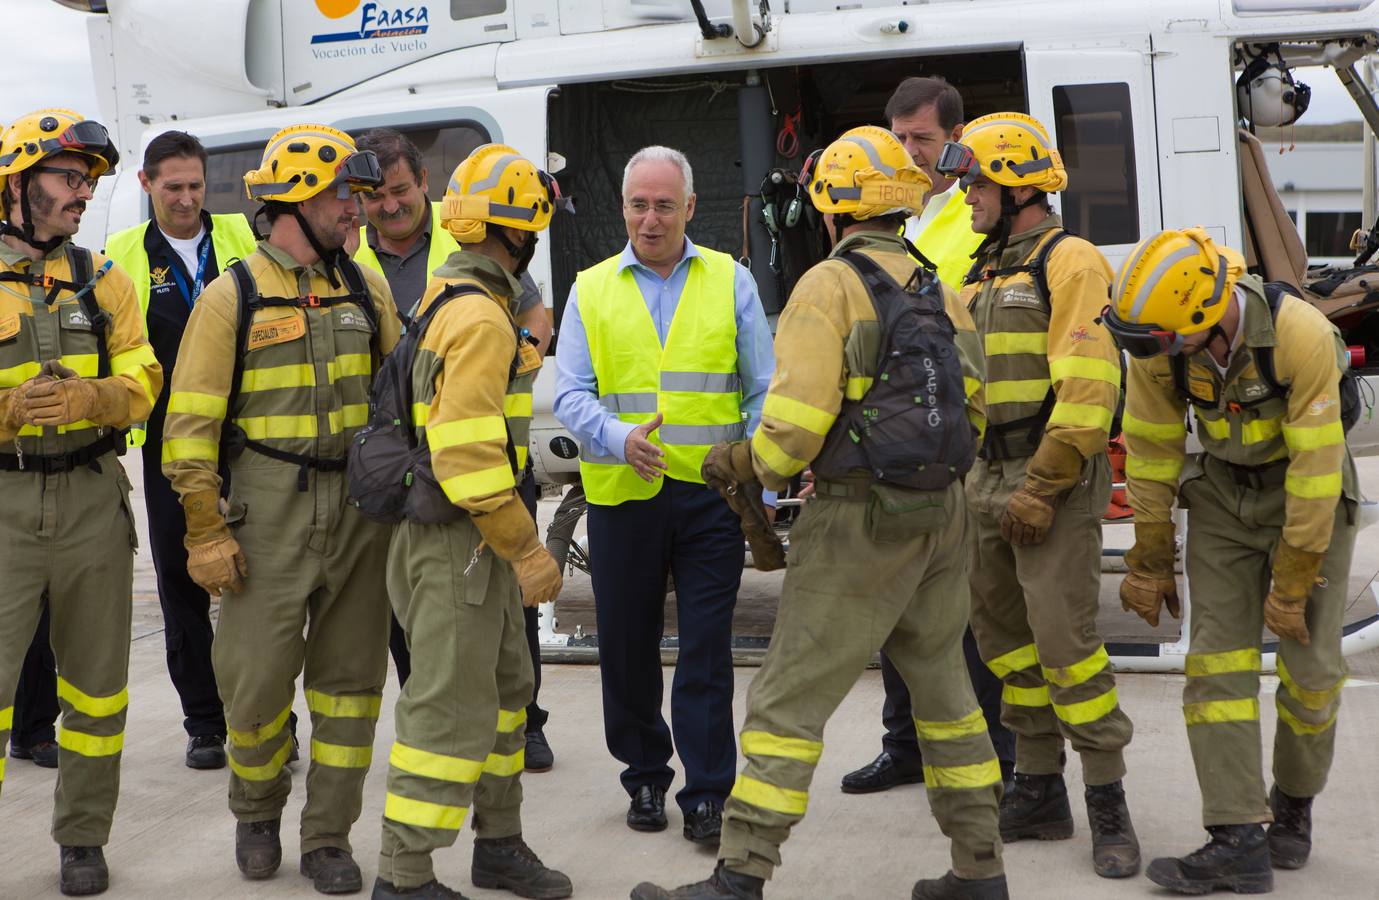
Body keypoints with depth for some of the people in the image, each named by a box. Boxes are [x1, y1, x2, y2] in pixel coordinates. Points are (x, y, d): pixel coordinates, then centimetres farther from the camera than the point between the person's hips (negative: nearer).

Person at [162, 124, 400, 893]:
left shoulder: (365, 290, 9)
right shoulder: (233, 296, -4)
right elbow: (192, 421, -5)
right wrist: (205, 531, -9)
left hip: (361, 504, 4)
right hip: (271, 504, -4)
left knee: (351, 677, 6)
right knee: (258, 676, 0)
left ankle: (329, 837, 19)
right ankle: (257, 812, 28)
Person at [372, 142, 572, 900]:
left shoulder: (449, 294, 12)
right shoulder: (481, 317, -20)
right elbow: (468, 452, -26)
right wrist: (526, 549, -22)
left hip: (473, 533, 11)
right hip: (459, 536, -11)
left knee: (504, 685, 19)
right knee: (451, 707, -4)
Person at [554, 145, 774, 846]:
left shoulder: (730, 281, 8)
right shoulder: (591, 289, 8)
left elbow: (762, 390, 8)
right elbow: (570, 394, 3)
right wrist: (618, 437, -17)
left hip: (711, 490, -1)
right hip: (621, 496, 1)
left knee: (706, 649, -1)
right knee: (627, 646, 10)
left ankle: (706, 794, 7)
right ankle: (645, 779, 26)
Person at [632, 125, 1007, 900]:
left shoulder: (830, 285, -11)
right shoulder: (940, 290, 11)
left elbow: (798, 419, -19)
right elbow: (972, 410, 13)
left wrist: (742, 464, -2)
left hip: (861, 519, -7)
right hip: (942, 515, 7)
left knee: (791, 697, -3)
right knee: (941, 683, 19)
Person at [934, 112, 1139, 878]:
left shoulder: (1069, 262, -10)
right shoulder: (984, 273, 17)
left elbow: (1086, 386, -19)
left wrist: (1043, 488, -20)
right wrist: (973, 474, 13)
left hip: (1055, 480, -9)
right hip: (992, 478, 9)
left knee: (1063, 636, -10)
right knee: (1003, 634, 10)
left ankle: (1108, 802, 0)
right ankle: (1040, 791, 21)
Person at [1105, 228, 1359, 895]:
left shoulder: (1301, 335, -31)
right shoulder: (1155, 343, -18)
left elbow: (1314, 468, -26)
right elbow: (1151, 453, -6)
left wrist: (1292, 587, -21)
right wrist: (1149, 563, -1)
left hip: (1310, 493, -3)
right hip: (1223, 495, 3)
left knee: (1311, 665, -2)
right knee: (1218, 656, -7)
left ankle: (1293, 806, 24)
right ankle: (1239, 842, -6)